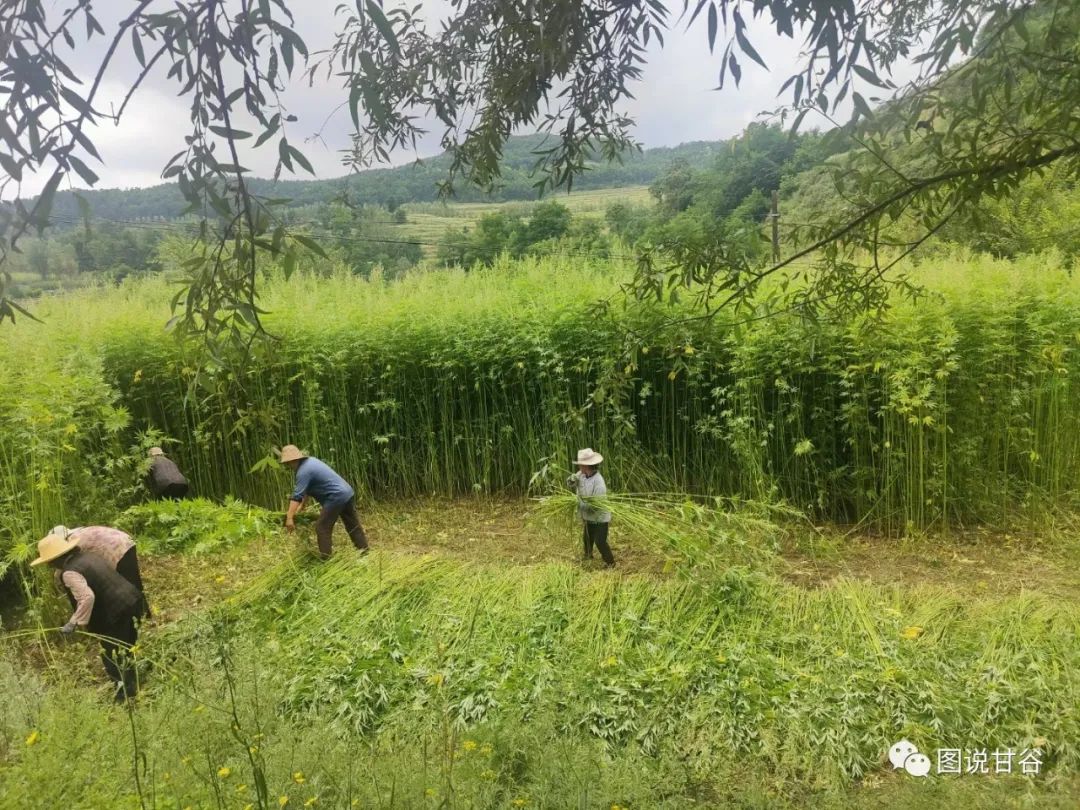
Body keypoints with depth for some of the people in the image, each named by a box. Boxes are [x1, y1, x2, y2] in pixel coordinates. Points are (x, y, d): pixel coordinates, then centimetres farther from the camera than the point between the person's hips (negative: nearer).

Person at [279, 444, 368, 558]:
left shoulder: (303, 471, -16)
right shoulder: (310, 461, 14)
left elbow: (297, 495, -21)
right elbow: (307, 488, 23)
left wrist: (289, 518, -22)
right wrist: (302, 505, 24)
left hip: (337, 497, -10)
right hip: (348, 492, 10)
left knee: (322, 527, 0)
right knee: (353, 524, 18)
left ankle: (325, 557, 4)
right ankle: (363, 548, 27)